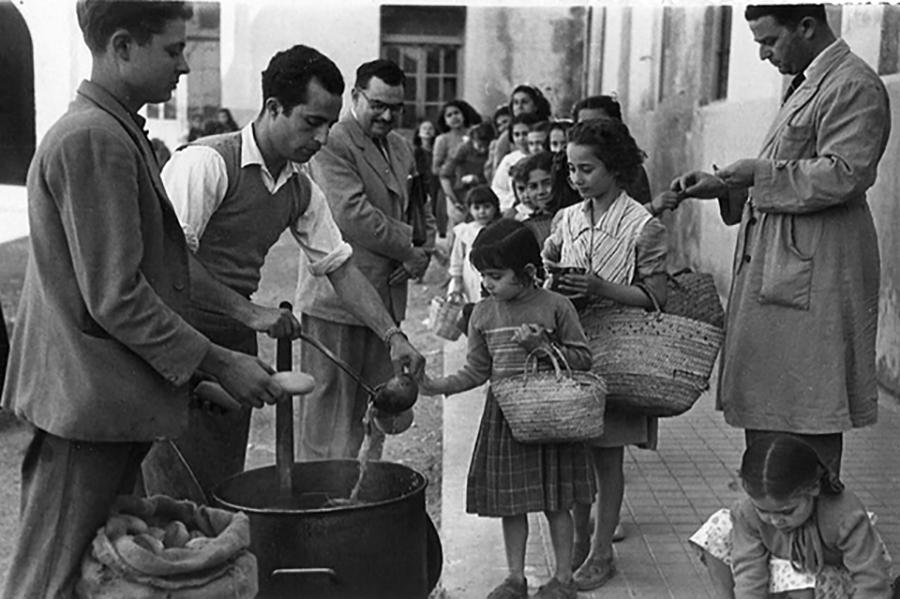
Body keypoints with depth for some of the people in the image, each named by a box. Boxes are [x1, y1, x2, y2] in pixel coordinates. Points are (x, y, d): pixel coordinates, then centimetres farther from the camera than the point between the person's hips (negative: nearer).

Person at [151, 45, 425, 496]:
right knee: (172, 492, -5)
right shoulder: (208, 161, -16)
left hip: (236, 342, 7)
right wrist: (249, 313, -22)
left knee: (225, 487, 11)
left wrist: (392, 335, 2)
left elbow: (339, 266, 11)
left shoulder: (301, 191, 8)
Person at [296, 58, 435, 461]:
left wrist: (423, 253, 1)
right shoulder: (332, 144, -10)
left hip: (386, 301, 8)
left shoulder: (400, 148, 17)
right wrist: (410, 246, -12)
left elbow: (421, 210, 22)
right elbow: (353, 215, -21)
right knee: (329, 409, -1)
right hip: (337, 299, -8)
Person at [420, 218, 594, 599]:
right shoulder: (484, 313, 3)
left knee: (555, 502, 6)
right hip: (503, 413, 4)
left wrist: (542, 345, -18)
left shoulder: (555, 307, -8)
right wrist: (438, 386, -7)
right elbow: (477, 370, 7)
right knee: (510, 502, 9)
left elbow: (582, 358, -4)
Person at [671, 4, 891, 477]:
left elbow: (843, 175, -21)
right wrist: (724, 187, 13)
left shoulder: (854, 86, -10)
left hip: (813, 276, -10)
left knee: (810, 418, -2)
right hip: (773, 272, 10)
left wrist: (759, 172, -13)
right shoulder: (808, 86, 21)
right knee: (760, 409, 13)